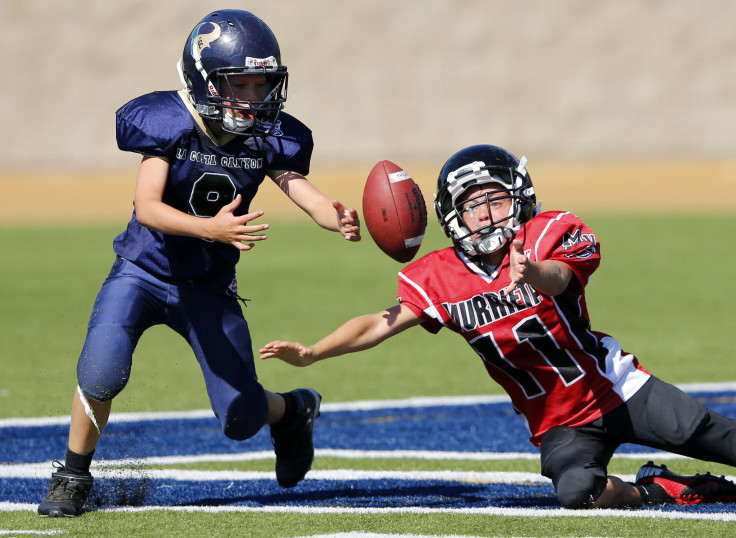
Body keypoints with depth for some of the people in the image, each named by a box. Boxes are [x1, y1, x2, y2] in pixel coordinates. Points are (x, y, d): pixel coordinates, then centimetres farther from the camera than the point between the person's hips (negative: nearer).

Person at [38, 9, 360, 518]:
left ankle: (293, 409, 41)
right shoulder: (168, 124, -21)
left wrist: (337, 218, -43)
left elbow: (303, 190, -19)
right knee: (102, 371, -27)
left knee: (241, 418, 3)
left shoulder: (268, 137, -10)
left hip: (210, 286, 3)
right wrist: (211, 229, -46)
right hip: (144, 271, -3)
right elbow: (147, 207, -29)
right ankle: (73, 477, -2)